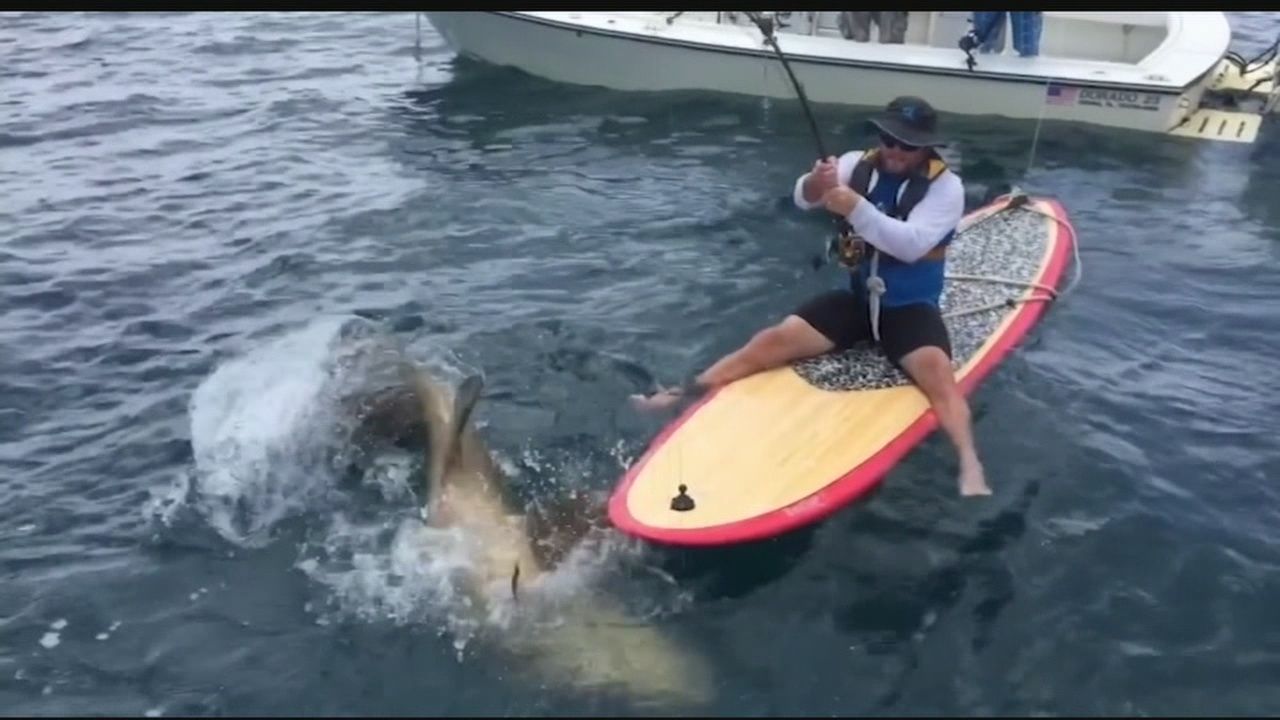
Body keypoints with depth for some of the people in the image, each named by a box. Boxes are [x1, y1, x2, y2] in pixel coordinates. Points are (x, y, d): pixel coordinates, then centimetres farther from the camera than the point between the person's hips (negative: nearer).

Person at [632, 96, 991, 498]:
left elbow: (911, 245, -26)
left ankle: (969, 466, -39)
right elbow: (803, 199, -17)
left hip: (911, 309, -3)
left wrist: (857, 210, -37)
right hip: (857, 298, 3)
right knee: (774, 340, -11)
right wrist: (815, 184, -41)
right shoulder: (858, 164, -1)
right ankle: (684, 394, -10)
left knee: (936, 371, -32)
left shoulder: (945, 186, -12)